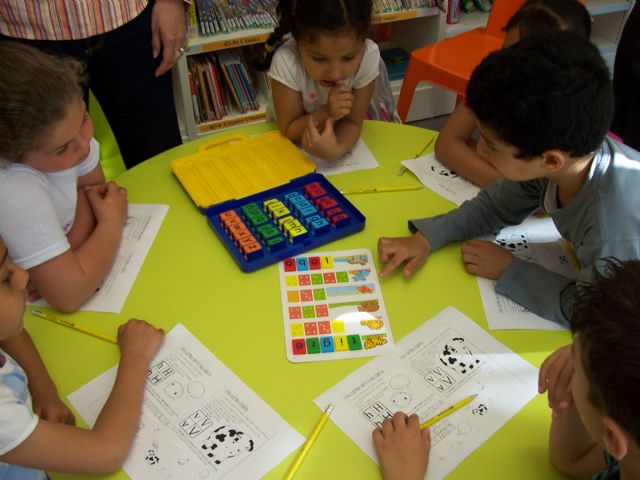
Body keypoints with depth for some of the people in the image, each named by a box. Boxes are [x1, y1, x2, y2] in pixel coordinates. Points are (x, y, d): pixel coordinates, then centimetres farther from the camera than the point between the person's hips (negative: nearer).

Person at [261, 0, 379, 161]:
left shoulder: (368, 55, -28)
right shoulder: (286, 61, -32)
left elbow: (352, 122, -19)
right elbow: (289, 131, -21)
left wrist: (336, 149, -41)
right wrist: (326, 113, -38)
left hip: (342, 139, 1)